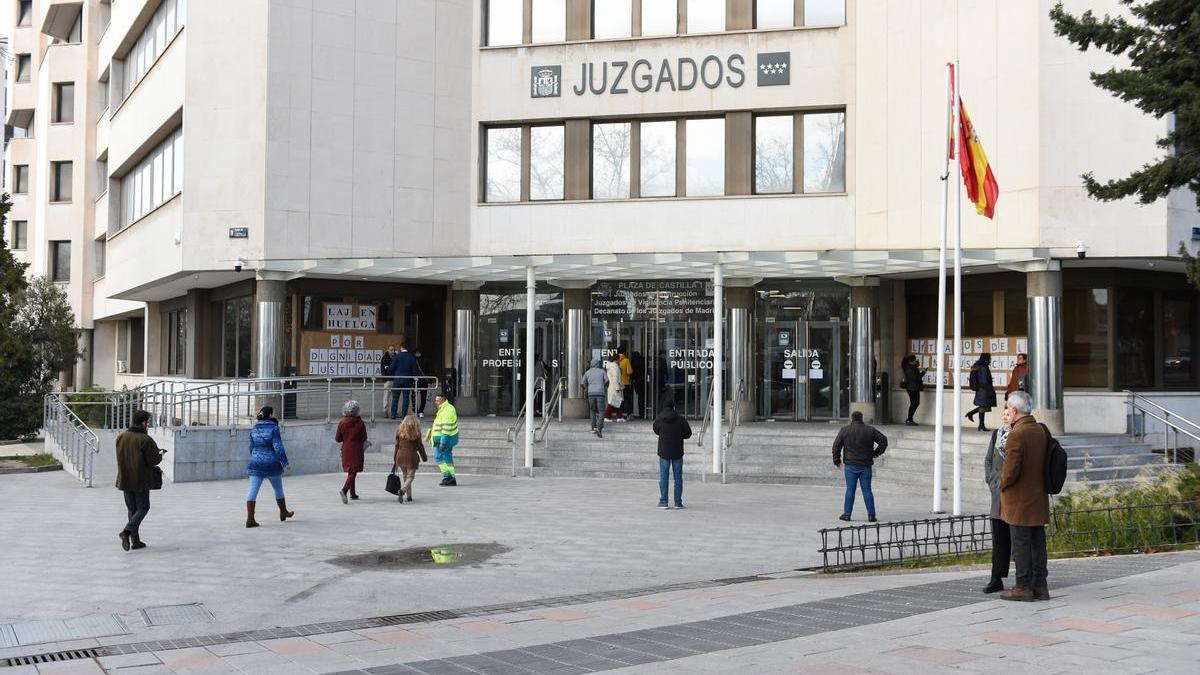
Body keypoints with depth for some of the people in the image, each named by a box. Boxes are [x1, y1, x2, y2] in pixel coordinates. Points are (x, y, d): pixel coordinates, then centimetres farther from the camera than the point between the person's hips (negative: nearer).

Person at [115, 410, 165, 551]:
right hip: (141, 481, -6)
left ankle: (135, 540, 15)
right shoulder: (145, 440, -18)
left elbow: (120, 457, 14)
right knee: (143, 508, 7)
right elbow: (154, 461, -16)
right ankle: (127, 531, -13)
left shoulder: (121, 437, 3)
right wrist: (160, 454, 6)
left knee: (132, 509, 14)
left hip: (125, 480, 6)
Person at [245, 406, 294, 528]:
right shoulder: (273, 428, -11)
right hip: (272, 463, -4)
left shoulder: (254, 429, 7)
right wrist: (285, 462, -5)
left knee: (253, 491, -2)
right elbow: (278, 447, -15)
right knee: (278, 489, 16)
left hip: (256, 463, 4)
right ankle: (283, 512, 33)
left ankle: (250, 518, -11)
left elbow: (252, 447, 14)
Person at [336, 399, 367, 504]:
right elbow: (364, 439, -4)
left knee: (350, 472, 17)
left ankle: (353, 493, 23)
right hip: (357, 450, -4)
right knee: (353, 472, -5)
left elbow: (338, 439, 1)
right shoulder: (360, 423, -9)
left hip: (346, 450, 4)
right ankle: (344, 490, -26)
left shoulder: (342, 423, -3)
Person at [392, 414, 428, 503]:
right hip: (411, 456, -3)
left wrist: (394, 460, 11)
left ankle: (409, 496, 18)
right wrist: (424, 457, 14)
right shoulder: (416, 432, -3)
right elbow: (420, 446, 0)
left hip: (401, 456, 3)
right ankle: (402, 490, -27)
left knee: (404, 476, 17)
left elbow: (397, 446, 6)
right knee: (410, 477, 0)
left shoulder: (399, 431, 4)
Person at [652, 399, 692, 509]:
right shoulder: (681, 419, -9)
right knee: (678, 477, 8)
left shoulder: (658, 420, -6)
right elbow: (688, 434, -2)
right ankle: (678, 502, 8)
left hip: (664, 452, 0)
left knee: (663, 477, 7)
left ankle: (663, 502, 5)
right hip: (677, 452, 0)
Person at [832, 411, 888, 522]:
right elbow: (883, 441, 2)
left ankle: (847, 514, 4)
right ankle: (871, 515, 3)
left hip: (850, 465, -1)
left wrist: (837, 460, 10)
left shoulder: (845, 430, 0)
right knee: (867, 490, 4)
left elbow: (836, 446, 0)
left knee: (850, 490, 4)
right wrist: (876, 453, 12)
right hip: (866, 466, 1)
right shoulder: (870, 430, 2)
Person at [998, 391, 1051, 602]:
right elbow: (1046, 463, 15)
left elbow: (1010, 470, -20)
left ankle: (1024, 587, 2)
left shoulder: (1017, 435, -19)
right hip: (1039, 498, 8)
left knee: (1021, 544, -2)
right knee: (1038, 542, 11)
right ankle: (1040, 585, 16)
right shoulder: (1041, 430, 8)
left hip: (1018, 501, -8)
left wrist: (1003, 484, -3)